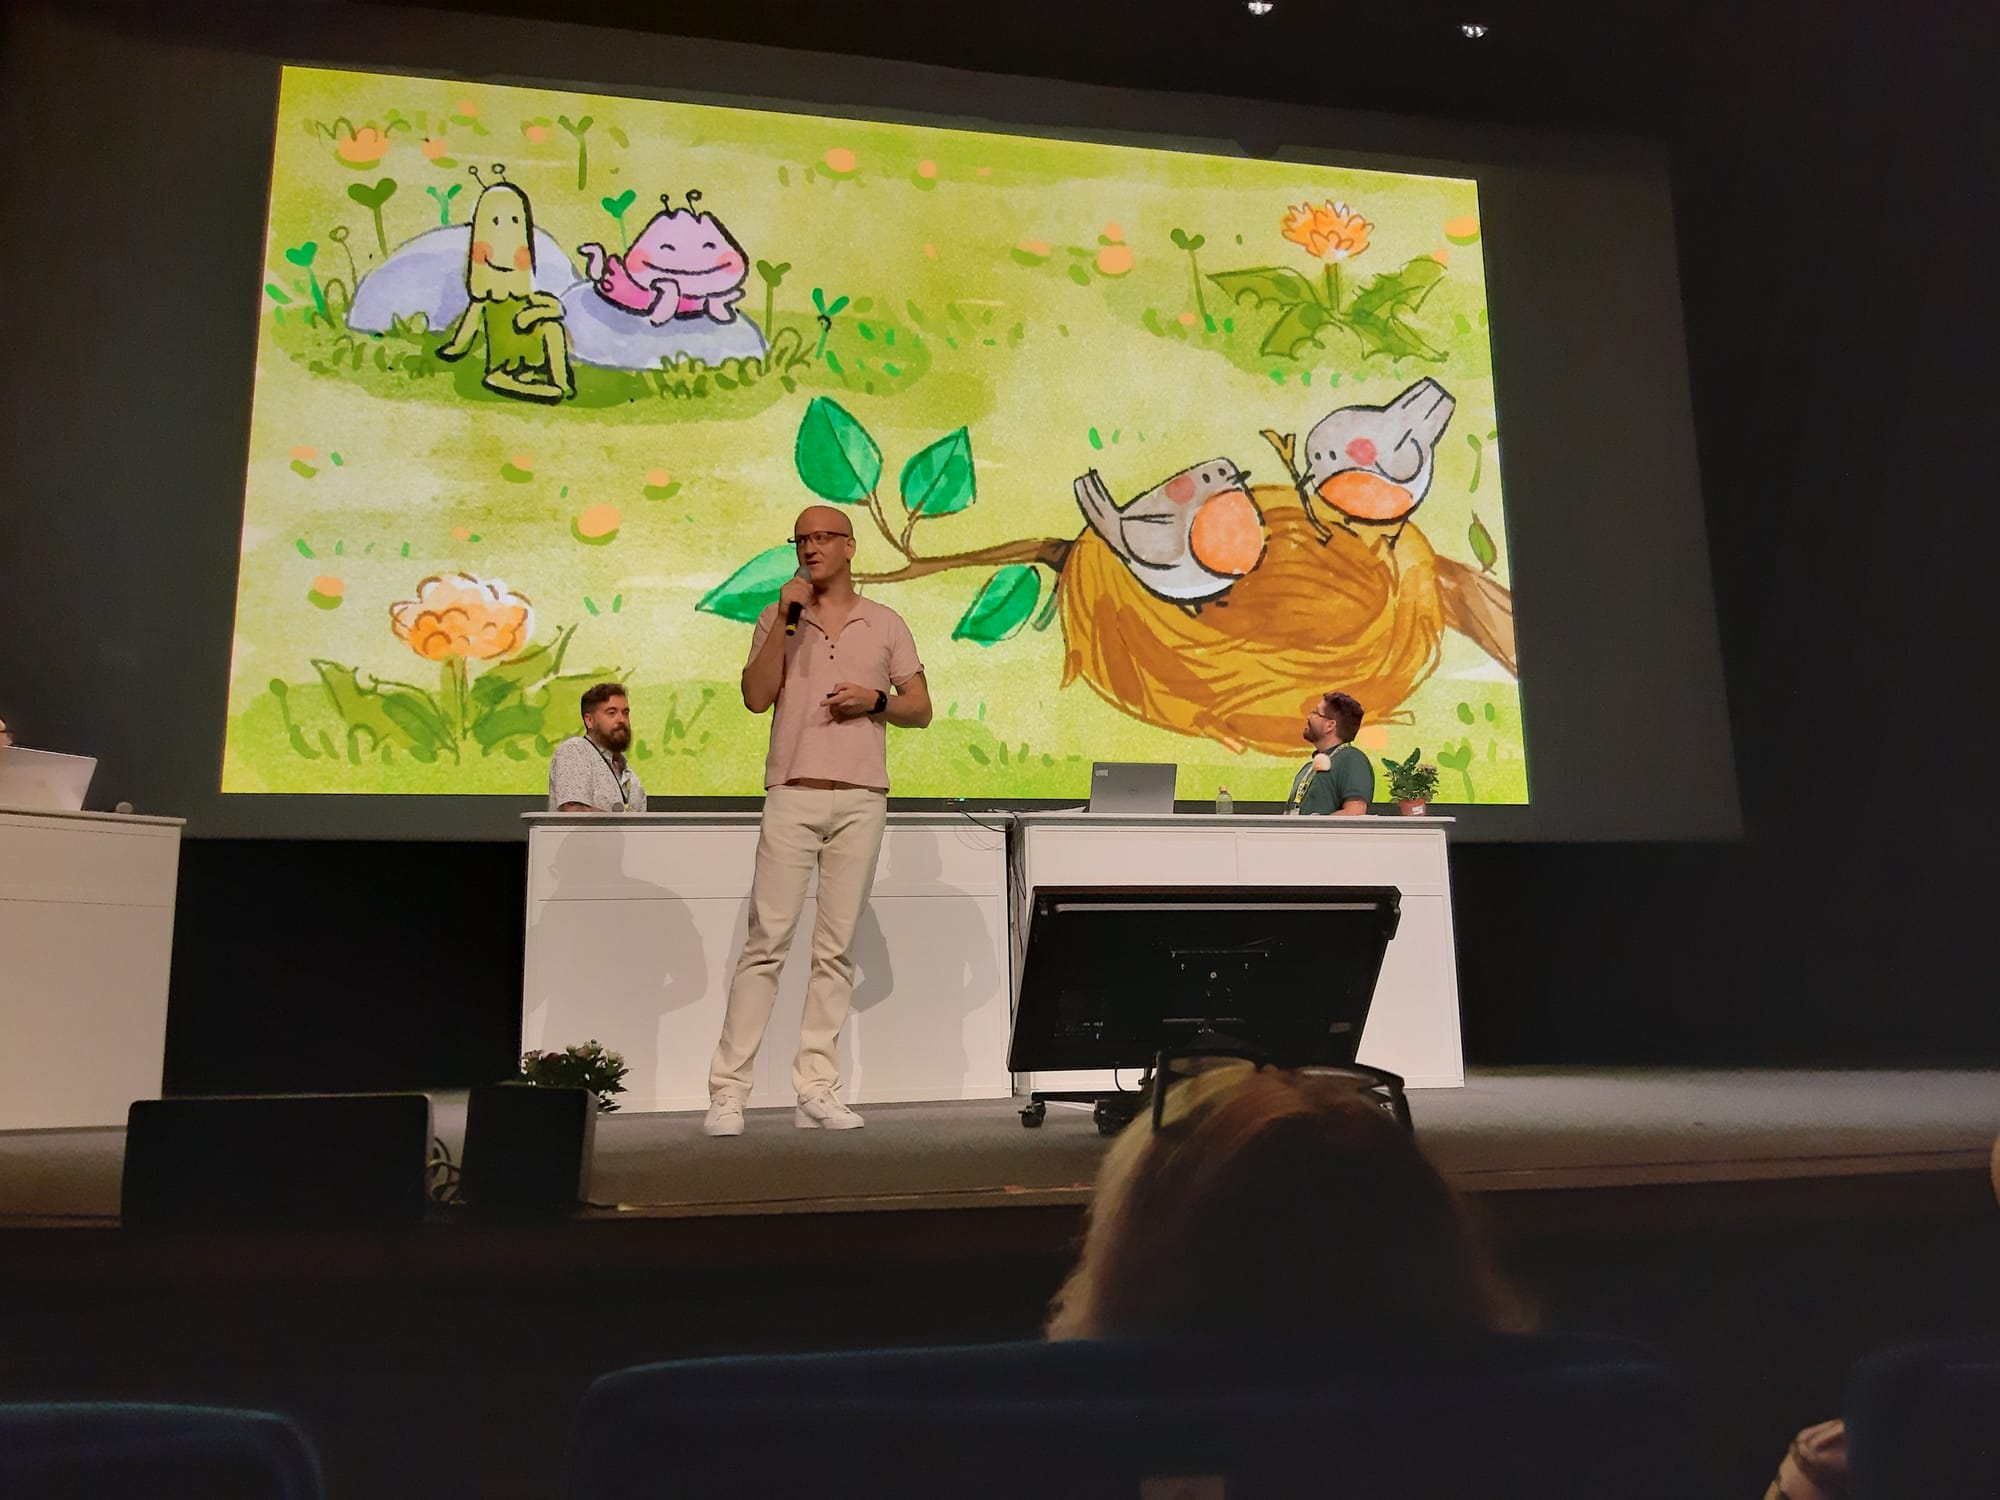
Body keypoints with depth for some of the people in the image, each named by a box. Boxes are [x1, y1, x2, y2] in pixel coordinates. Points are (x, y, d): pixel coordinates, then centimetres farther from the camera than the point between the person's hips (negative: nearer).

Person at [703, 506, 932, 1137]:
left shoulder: (885, 623, 13)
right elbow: (756, 697, -2)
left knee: (837, 948, 2)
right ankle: (728, 1090, -2)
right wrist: (786, 616, -5)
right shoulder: (777, 617, 12)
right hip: (792, 794, -1)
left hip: (861, 797, 1)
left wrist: (876, 700, -7)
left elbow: (920, 708, 13)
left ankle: (816, 1089, 6)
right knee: (766, 942, -6)